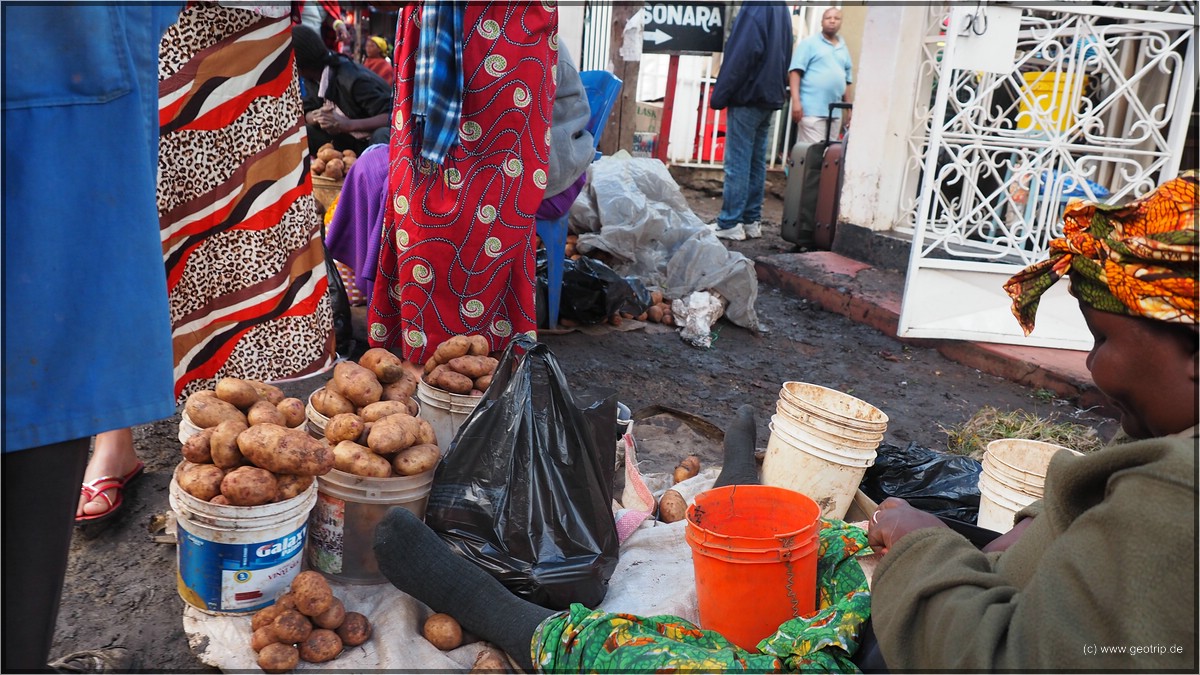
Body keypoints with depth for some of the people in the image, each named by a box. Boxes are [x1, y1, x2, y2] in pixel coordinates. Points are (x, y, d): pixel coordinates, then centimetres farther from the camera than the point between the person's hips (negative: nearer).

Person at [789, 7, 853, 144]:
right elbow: (795, 71, -6)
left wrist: (849, 109, 16)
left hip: (835, 112, 6)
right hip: (812, 110, -6)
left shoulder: (843, 48, 19)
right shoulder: (809, 43, 2)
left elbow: (848, 80, 21)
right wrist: (796, 101, -17)